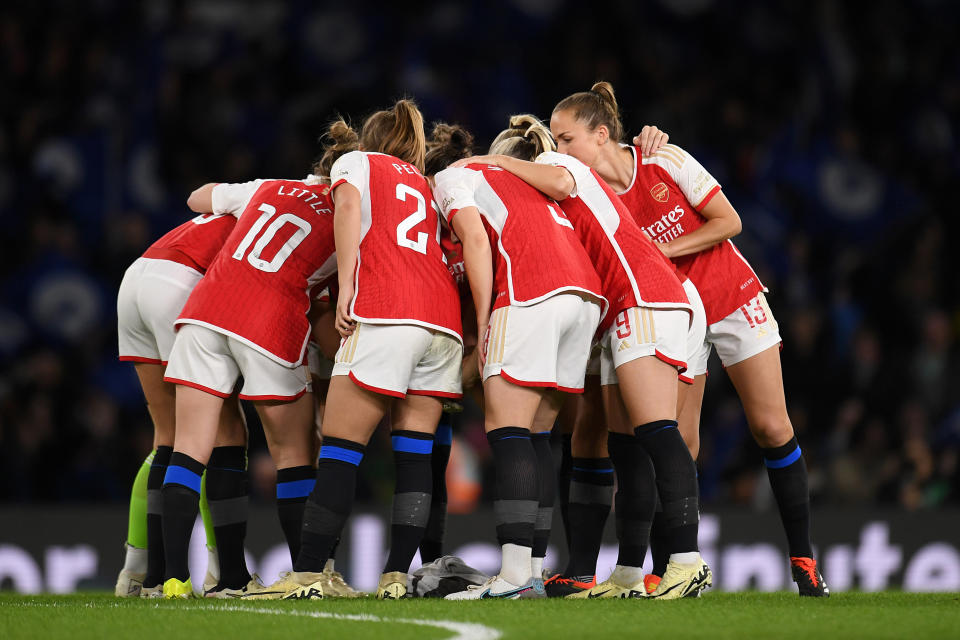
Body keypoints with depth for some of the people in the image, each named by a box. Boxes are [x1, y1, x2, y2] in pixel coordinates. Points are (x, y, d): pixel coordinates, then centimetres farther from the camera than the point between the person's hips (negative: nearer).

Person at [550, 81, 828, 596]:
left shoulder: (665, 162, -16)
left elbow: (728, 222, -13)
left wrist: (663, 249, -21)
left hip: (733, 299, -1)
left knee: (772, 429, -1)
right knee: (676, 443, -10)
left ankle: (803, 559, 10)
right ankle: (666, 569, -3)